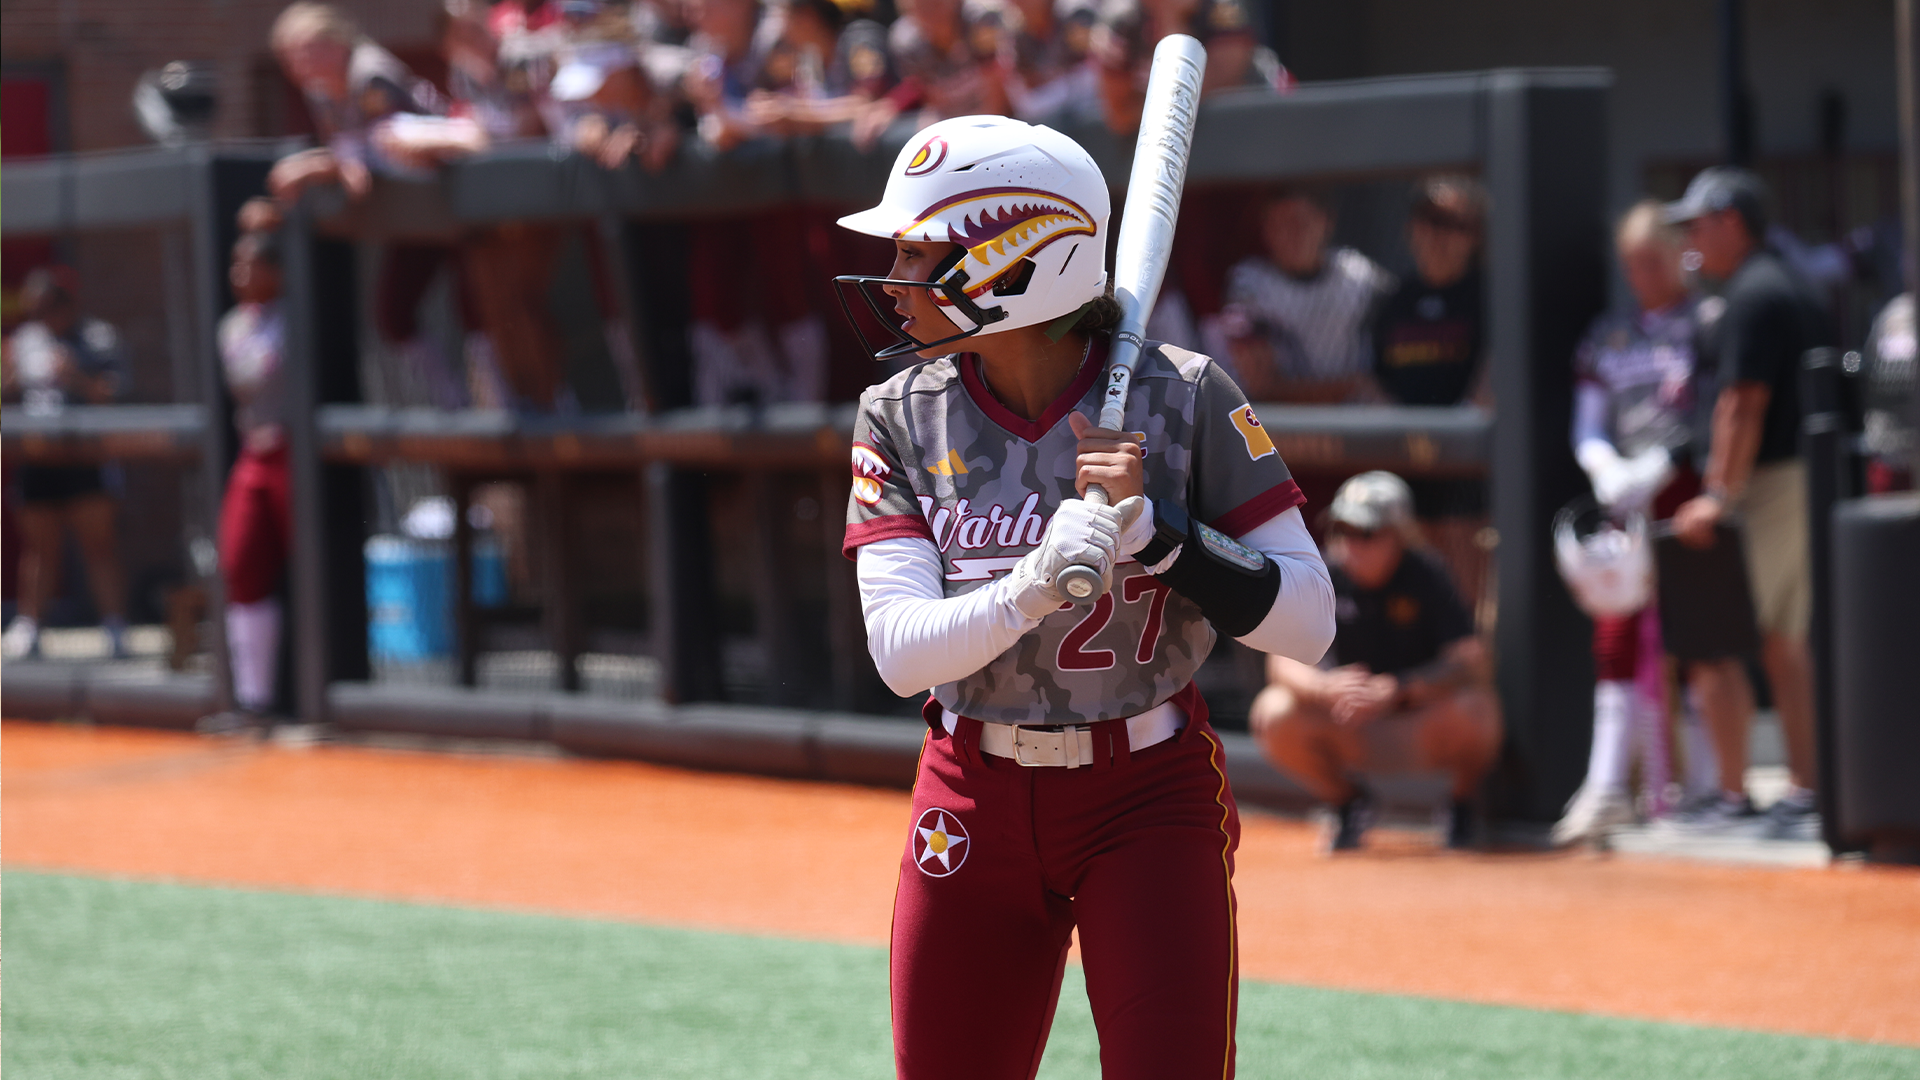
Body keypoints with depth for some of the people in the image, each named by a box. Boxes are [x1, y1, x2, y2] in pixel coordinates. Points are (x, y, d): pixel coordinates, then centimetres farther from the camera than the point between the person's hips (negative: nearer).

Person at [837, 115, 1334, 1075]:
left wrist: (1155, 528, -25)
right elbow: (900, 650, -14)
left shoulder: (1182, 399, -10)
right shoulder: (901, 418, -2)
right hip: (974, 806, 3)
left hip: (1151, 798, -3)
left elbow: (1307, 624, -12)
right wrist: (1032, 586, -32)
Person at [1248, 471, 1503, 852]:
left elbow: (1473, 663, -29)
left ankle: (1463, 804, 0)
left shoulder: (1425, 575, -19)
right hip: (1350, 729, 3)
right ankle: (1346, 799, 7)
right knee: (1273, 714, -23)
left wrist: (1395, 690, -44)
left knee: (1472, 707, -35)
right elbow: (1283, 663, -16)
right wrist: (1325, 687, -40)